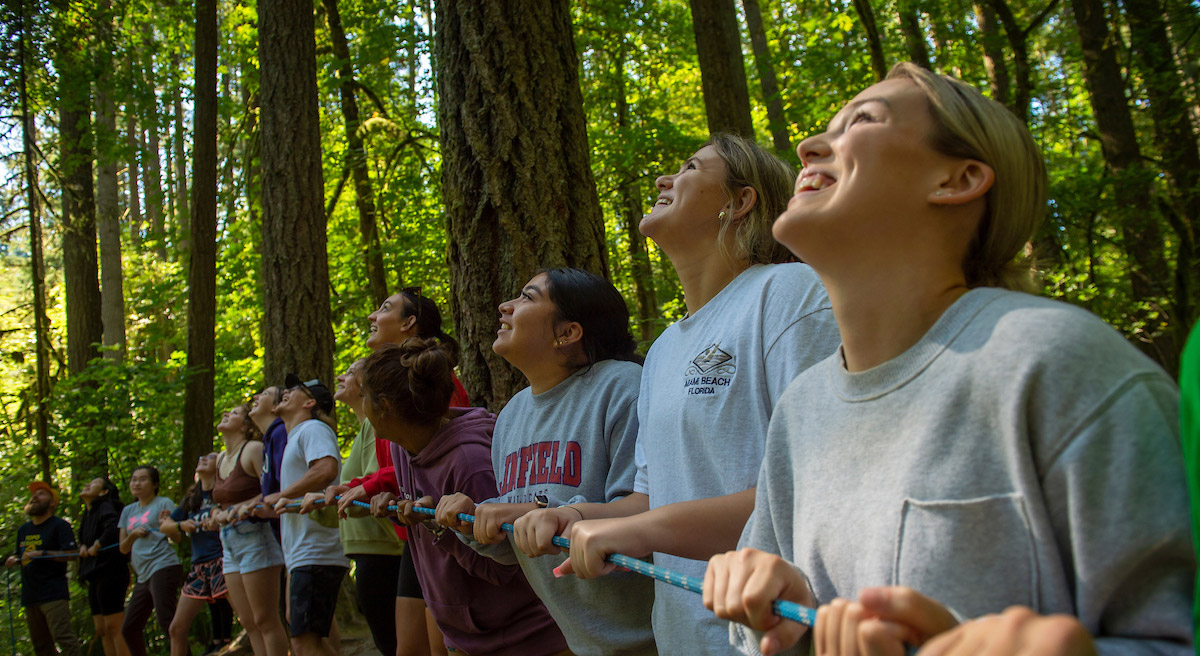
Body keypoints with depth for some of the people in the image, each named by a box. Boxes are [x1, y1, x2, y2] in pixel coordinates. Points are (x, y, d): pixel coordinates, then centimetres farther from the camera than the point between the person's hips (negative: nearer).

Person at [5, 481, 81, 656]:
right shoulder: (23, 530, 20)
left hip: (54, 594, -8)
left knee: (64, 638, -19)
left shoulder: (59, 525, -2)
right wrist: (13, 561, 7)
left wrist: (42, 554, -18)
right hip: (30, 595, 8)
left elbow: (71, 554, -11)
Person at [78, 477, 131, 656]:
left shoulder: (105, 507, -8)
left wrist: (96, 547, -16)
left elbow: (114, 527, -27)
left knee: (114, 628, -11)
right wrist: (83, 547, 3)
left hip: (109, 572, -10)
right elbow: (83, 539, 26)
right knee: (102, 631, 11)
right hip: (95, 577, 10)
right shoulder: (89, 514, 20)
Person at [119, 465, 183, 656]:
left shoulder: (164, 503, 2)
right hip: (143, 576, 8)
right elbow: (123, 548, 17)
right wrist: (133, 534, -3)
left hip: (163, 567, -8)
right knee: (129, 629, 9)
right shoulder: (128, 511, 20)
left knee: (167, 623, -19)